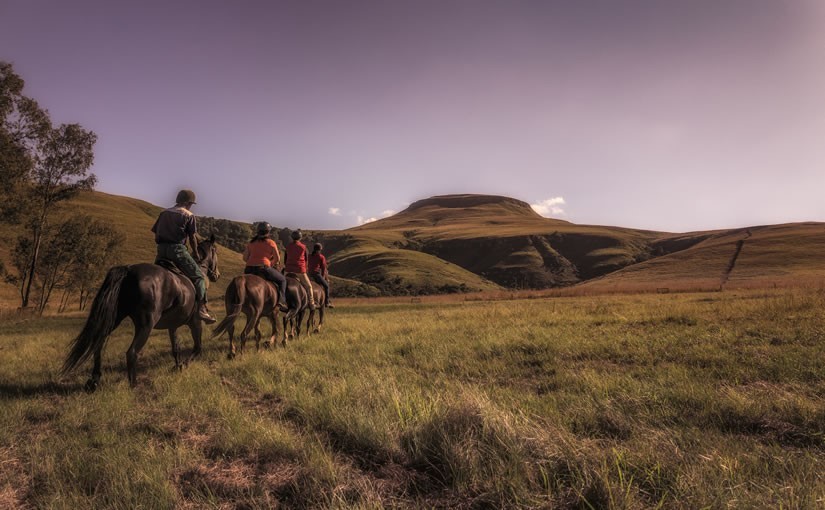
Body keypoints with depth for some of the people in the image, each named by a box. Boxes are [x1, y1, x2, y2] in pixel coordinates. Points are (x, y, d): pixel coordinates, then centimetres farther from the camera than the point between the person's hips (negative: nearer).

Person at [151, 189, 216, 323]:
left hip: (161, 250, 6)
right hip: (177, 249, -6)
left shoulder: (164, 213, 19)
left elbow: (156, 236, 16)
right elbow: (192, 238, 1)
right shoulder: (188, 215, 2)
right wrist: (196, 253, 14)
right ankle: (202, 308, -16)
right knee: (198, 276, -1)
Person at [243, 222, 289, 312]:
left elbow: (245, 258, 14)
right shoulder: (271, 243, 5)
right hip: (264, 268, -5)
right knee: (282, 280, 12)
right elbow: (277, 259, 4)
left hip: (249, 269, 5)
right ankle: (281, 302, -6)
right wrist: (272, 264, 23)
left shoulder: (251, 242, 17)